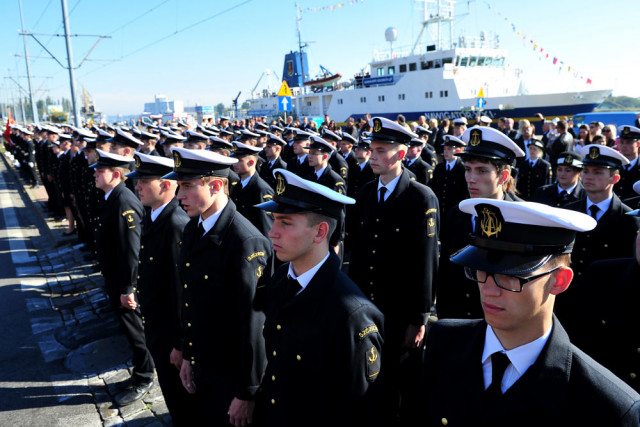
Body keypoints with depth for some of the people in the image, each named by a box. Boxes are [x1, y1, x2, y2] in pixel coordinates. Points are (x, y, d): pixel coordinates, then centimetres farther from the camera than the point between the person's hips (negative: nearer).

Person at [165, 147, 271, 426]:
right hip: (201, 366, 8)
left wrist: (246, 394, -16)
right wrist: (187, 356, 13)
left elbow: (253, 322, -22)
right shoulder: (192, 230, 2)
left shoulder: (246, 242, -25)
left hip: (232, 374, -7)